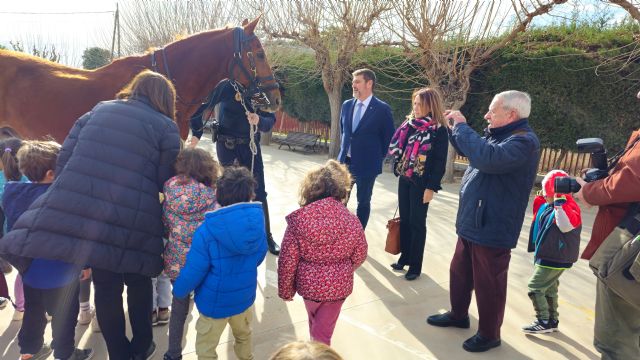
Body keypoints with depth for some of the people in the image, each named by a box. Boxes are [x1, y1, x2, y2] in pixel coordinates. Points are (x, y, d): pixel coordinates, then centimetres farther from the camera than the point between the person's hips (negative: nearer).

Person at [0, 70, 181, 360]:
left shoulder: (99, 110, 15)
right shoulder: (167, 127, 4)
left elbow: (65, 158, 11)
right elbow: (168, 183, -1)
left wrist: (67, 197, 18)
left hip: (80, 211, 3)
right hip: (133, 221, -3)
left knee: (105, 287, 19)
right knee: (138, 282, 21)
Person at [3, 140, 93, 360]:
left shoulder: (13, 193, -4)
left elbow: (11, 231, 9)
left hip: (30, 270, 7)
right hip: (59, 273, -7)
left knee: (33, 312, 25)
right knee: (64, 315, 12)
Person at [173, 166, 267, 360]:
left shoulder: (207, 231, -28)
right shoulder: (257, 221, -15)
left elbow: (194, 271, -20)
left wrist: (179, 291, 1)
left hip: (215, 302, -4)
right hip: (245, 296, 4)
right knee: (243, 335, 32)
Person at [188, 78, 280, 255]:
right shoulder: (225, 87, -10)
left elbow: (270, 119, -10)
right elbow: (203, 107, -3)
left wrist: (259, 121, -32)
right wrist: (196, 134, -5)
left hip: (251, 145, 2)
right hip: (227, 146, -2)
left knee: (259, 192, 4)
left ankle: (267, 236, 16)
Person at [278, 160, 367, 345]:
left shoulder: (298, 220, -21)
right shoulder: (352, 221, -17)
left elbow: (287, 262, -14)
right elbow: (359, 257, -3)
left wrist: (285, 291, 3)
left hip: (308, 283, 1)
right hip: (339, 285, -1)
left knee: (314, 320, 31)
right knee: (323, 330, 19)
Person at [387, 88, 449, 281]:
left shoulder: (439, 130, -11)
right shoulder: (410, 124, 8)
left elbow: (440, 161, -13)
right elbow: (396, 146, 14)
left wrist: (431, 187, -16)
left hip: (421, 183, -6)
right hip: (404, 179, 6)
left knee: (417, 223, 3)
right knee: (404, 220, 13)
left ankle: (415, 265, 15)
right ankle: (405, 257, 28)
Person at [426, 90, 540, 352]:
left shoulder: (524, 141, -20)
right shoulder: (498, 134, 10)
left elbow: (488, 158, -37)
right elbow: (471, 150, 26)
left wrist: (462, 126, -24)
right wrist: (455, 127, 8)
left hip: (492, 230, -9)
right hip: (471, 223, 9)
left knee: (488, 284, 6)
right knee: (459, 273, 21)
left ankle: (489, 334, 25)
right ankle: (458, 315, 41)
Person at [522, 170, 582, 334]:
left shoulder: (569, 206, -19)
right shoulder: (547, 205, 7)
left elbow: (566, 226, -37)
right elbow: (539, 217, 25)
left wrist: (560, 202, -37)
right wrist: (539, 199, 10)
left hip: (556, 259, -10)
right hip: (546, 256, 10)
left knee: (535, 287, -8)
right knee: (549, 289, 19)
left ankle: (544, 322, 1)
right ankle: (552, 320, 32)